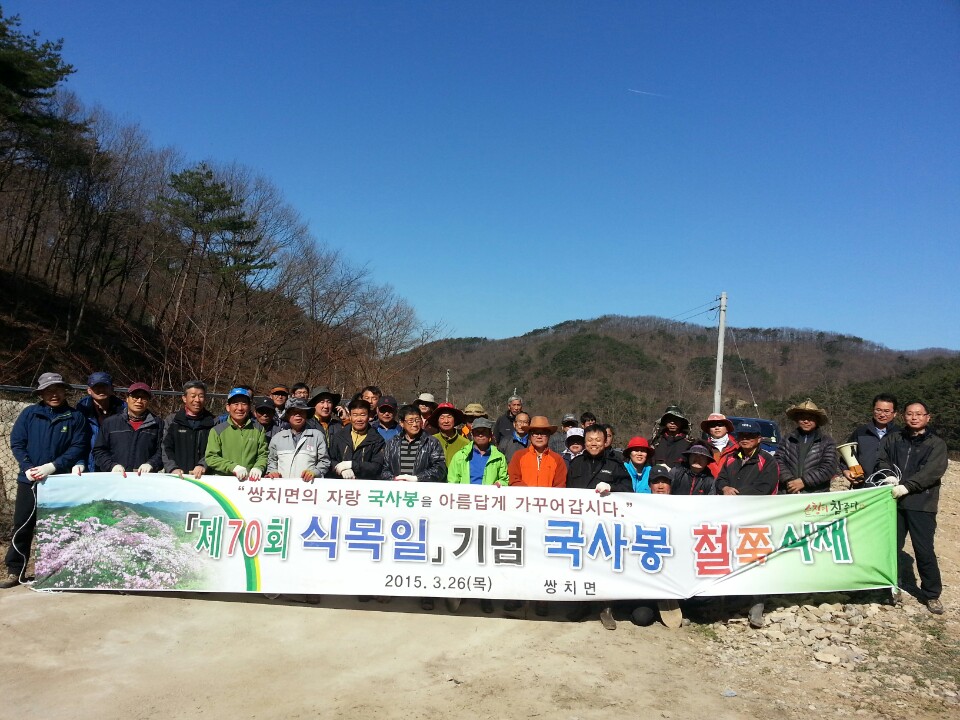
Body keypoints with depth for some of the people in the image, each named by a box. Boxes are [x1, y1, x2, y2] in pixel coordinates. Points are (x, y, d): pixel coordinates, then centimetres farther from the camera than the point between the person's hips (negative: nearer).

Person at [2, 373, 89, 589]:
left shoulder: (76, 417, 0)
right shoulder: (29, 413, 4)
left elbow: (78, 448, -6)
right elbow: (16, 443, 0)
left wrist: (52, 467, -17)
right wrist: (27, 468, -14)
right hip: (29, 480, 1)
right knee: (22, 526, 5)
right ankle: (14, 570, 16)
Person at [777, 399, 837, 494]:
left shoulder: (827, 442, 8)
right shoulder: (788, 440, 15)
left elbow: (829, 468, -4)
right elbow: (778, 461, 5)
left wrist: (804, 481, -12)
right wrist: (788, 480, -13)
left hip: (817, 494, -2)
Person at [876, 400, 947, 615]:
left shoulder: (936, 443, 2)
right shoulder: (893, 438, 12)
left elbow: (934, 470, -11)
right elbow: (882, 460, 6)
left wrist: (907, 486, -20)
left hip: (921, 503, -3)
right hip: (893, 501, 3)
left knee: (924, 550, -2)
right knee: (893, 546, 9)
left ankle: (932, 594, 13)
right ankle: (904, 584, 26)